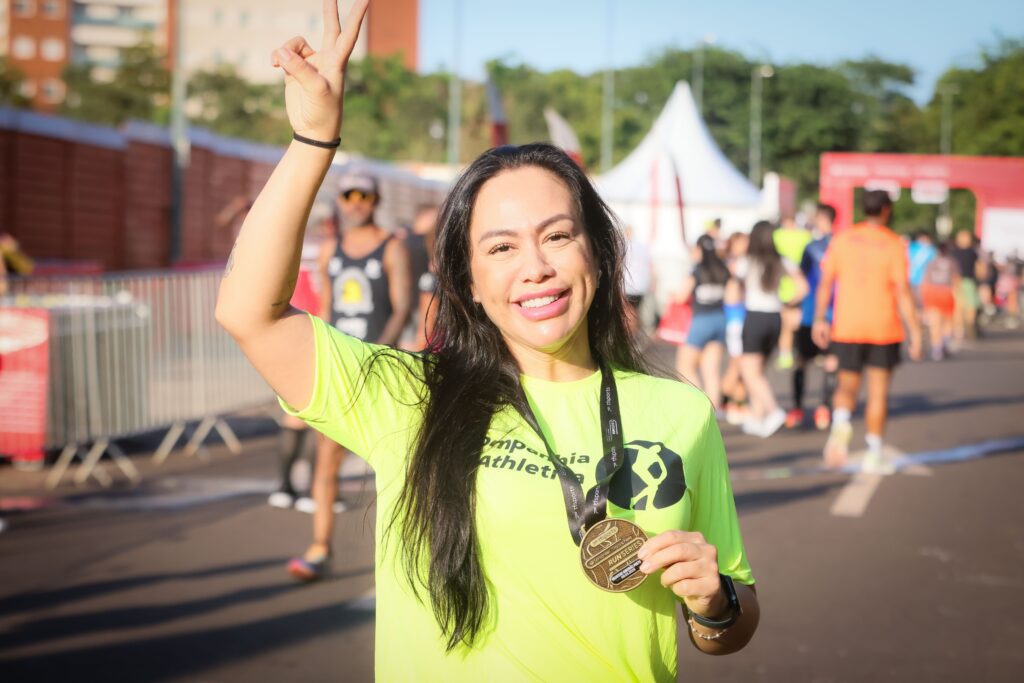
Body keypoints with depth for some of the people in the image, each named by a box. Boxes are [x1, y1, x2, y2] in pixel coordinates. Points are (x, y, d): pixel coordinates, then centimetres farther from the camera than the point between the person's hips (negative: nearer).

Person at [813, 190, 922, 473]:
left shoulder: (842, 239, 2)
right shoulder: (894, 244, -6)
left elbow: (825, 283, 2)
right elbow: (902, 292, -10)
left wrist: (820, 319, 10)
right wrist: (915, 331, -7)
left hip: (847, 327, 2)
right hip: (884, 329, -2)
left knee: (847, 384, 13)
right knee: (878, 391, 7)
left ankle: (841, 422, -17)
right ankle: (874, 453, 10)